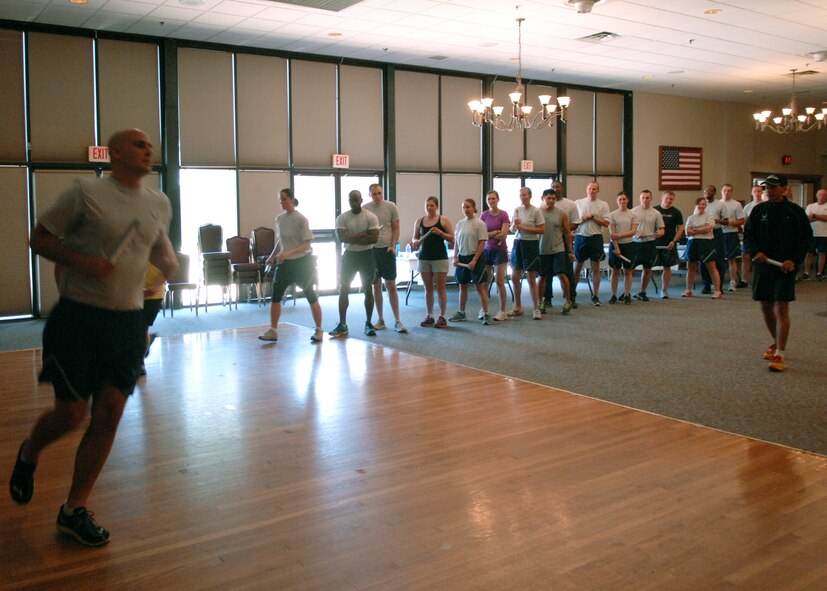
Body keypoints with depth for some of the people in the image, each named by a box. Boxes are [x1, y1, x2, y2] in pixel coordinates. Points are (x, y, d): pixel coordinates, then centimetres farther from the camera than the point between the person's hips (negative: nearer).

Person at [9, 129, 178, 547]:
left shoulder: (159, 204, 10)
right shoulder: (86, 193, -6)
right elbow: (39, 239, -2)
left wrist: (170, 263, 5)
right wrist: (82, 262, -18)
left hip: (128, 322, 5)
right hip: (78, 318, -4)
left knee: (109, 413, 0)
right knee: (71, 413, -3)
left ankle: (74, 510, 14)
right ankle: (28, 454, 34)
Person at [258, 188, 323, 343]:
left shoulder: (301, 219, -13)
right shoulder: (279, 218, 5)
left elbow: (307, 244, -17)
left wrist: (289, 253, -28)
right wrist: (272, 256, 9)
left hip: (302, 262, -6)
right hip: (284, 263, 6)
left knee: (311, 296, 4)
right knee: (275, 296, 1)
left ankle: (319, 330, 16)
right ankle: (273, 331, 9)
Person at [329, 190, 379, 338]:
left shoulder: (370, 217, -7)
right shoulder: (342, 218, -3)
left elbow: (374, 238, -17)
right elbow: (341, 238, -16)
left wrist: (352, 239, -17)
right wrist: (362, 234, -18)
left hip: (366, 256, -1)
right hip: (349, 256, 1)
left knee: (368, 290, 5)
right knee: (343, 289, -1)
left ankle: (368, 324, 14)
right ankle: (342, 325, 5)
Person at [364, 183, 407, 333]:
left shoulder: (391, 206, -1)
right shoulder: (365, 209, 1)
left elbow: (396, 228, 2)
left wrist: (393, 245, -9)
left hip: (387, 250, -2)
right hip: (371, 249, 2)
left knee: (391, 286, -2)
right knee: (376, 287, 9)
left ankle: (397, 321, 2)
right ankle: (380, 319, 18)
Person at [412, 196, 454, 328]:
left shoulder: (443, 220, 0)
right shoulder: (419, 221, 10)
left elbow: (452, 238, -1)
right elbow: (415, 237, 16)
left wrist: (440, 232, -16)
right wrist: (416, 242, -6)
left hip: (440, 257, -3)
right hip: (424, 257, 3)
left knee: (440, 287, -2)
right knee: (428, 288, 7)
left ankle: (442, 317, 4)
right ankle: (429, 316, 14)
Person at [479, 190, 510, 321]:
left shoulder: (503, 215, -6)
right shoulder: (483, 215, 4)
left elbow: (503, 235, -13)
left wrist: (489, 234, -7)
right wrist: (495, 233, -13)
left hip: (499, 250, -4)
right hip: (486, 250, 4)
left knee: (499, 281, -4)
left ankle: (502, 311, 5)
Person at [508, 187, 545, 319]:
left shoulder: (536, 211, -8)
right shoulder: (517, 210, 8)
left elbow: (541, 230, -12)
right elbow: (512, 229, 12)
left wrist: (524, 228, -17)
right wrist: (514, 225, -11)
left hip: (531, 244, -6)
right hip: (518, 243, 6)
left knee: (531, 279, -1)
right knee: (515, 277, 9)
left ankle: (536, 309, 8)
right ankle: (517, 307, 21)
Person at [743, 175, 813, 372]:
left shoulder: (795, 211, -1)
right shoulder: (759, 210, 6)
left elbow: (806, 238, 0)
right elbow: (748, 235, 7)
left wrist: (794, 260, -13)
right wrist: (755, 252, -12)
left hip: (785, 267, -4)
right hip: (762, 265, 4)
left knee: (781, 309, -9)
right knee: (765, 308, 12)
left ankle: (780, 355, -6)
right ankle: (776, 343, 35)